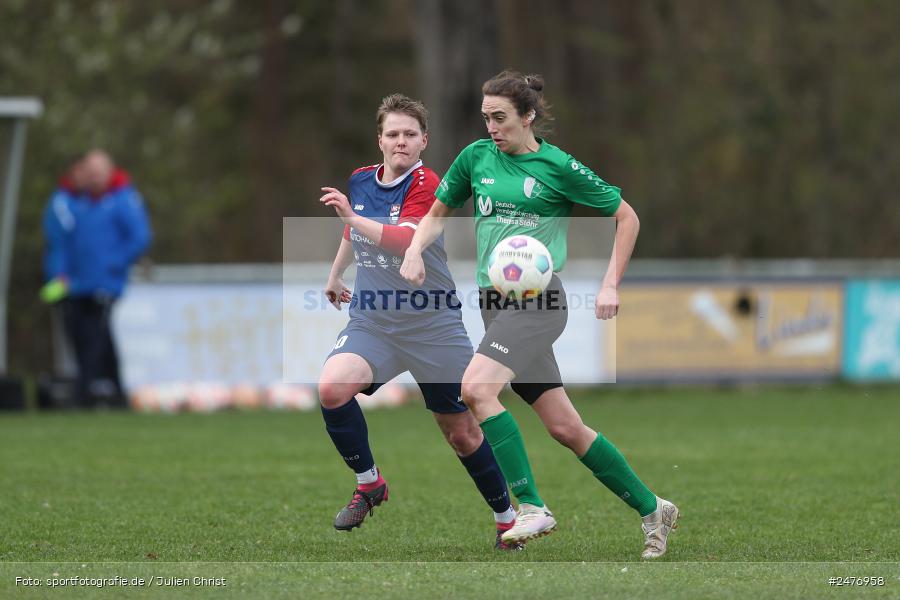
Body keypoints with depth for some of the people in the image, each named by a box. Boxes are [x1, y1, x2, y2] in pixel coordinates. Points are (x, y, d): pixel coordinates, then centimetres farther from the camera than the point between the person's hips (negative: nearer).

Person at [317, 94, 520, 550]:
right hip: (371, 322, 4)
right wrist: (335, 276, 37)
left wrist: (353, 216, -38)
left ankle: (505, 519, 26)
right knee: (331, 389, -25)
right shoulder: (360, 180, 5)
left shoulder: (426, 185, -12)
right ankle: (368, 484, -4)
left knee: (462, 434, 4)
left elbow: (405, 240, -29)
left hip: (433, 327, -4)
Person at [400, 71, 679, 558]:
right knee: (565, 428, 5)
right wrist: (415, 248, 2)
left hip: (537, 297, -6)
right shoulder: (476, 157, 10)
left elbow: (626, 216, 5)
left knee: (476, 388, -28)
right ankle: (652, 509, 18)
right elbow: (438, 212, 22)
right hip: (493, 300, 6)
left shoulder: (559, 167, -4)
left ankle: (532, 507, -23)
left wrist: (611, 285, -1)